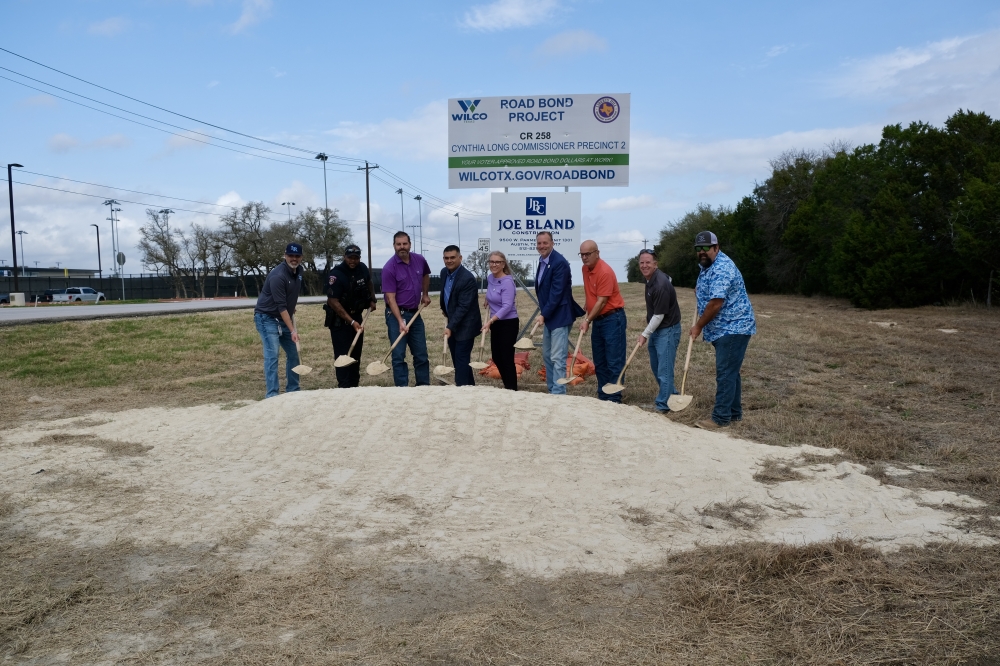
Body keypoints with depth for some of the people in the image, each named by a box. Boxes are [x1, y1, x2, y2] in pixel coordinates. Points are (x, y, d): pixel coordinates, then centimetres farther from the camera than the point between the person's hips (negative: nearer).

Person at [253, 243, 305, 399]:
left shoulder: (299, 271, 2)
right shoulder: (278, 275, -24)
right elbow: (281, 306, -26)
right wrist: (292, 330, -28)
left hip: (283, 318, 8)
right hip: (266, 317, -8)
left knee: (293, 354, 9)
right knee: (272, 355, -14)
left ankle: (293, 391, 19)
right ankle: (271, 395, -12)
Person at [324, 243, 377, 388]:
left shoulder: (362, 268, -2)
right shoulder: (336, 274, -22)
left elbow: (369, 283, 22)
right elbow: (333, 301, -24)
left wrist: (372, 299, 8)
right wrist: (351, 322, -27)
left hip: (357, 316, 7)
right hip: (339, 319, -7)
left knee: (357, 353, 11)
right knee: (343, 354, -9)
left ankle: (354, 385, 20)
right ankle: (345, 387, -6)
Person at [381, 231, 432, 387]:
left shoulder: (420, 260, -1)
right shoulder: (389, 268, -16)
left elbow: (426, 275, 25)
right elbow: (390, 298, -17)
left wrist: (425, 294, 18)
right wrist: (400, 321, -24)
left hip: (415, 313, 5)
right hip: (396, 314, -5)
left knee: (421, 354, 11)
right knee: (399, 355, -1)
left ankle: (424, 386, 22)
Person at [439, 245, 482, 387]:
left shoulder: (468, 278, -22)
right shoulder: (444, 272, 3)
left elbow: (463, 307, -26)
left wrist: (450, 326, -30)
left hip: (465, 326, -8)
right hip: (452, 323, 8)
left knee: (461, 360, -7)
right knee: (457, 359, 13)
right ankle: (470, 386, 25)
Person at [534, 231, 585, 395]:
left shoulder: (559, 262, -18)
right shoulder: (542, 261, 10)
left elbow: (557, 292, -23)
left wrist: (544, 314, -22)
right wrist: (544, 313, 10)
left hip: (559, 316, -10)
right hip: (548, 315, 10)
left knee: (558, 358, -9)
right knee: (547, 355, 16)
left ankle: (558, 394, -4)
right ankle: (552, 390, 25)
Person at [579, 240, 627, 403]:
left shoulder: (605, 272, -19)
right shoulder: (585, 269, 8)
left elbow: (602, 301, -19)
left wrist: (587, 320, -19)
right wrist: (587, 305, 13)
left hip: (612, 319, -9)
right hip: (597, 319, 9)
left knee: (614, 362, -5)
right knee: (599, 362, 12)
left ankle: (614, 399, -1)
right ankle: (602, 397, 19)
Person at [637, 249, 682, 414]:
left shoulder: (661, 285, -26)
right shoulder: (650, 278, 3)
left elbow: (659, 316, -22)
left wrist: (645, 334, -13)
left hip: (667, 330, -10)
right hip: (655, 329, 10)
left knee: (664, 370, -4)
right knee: (656, 368, 19)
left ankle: (663, 405, 7)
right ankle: (671, 397, 34)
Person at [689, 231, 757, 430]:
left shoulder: (722, 268, -21)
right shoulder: (708, 266, 13)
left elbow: (715, 304, -25)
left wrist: (698, 326, -15)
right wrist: (700, 290, 14)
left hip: (733, 328, -10)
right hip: (723, 329, 10)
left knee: (726, 373, -8)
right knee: (730, 372, 15)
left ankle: (721, 418, -4)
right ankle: (734, 413, 24)